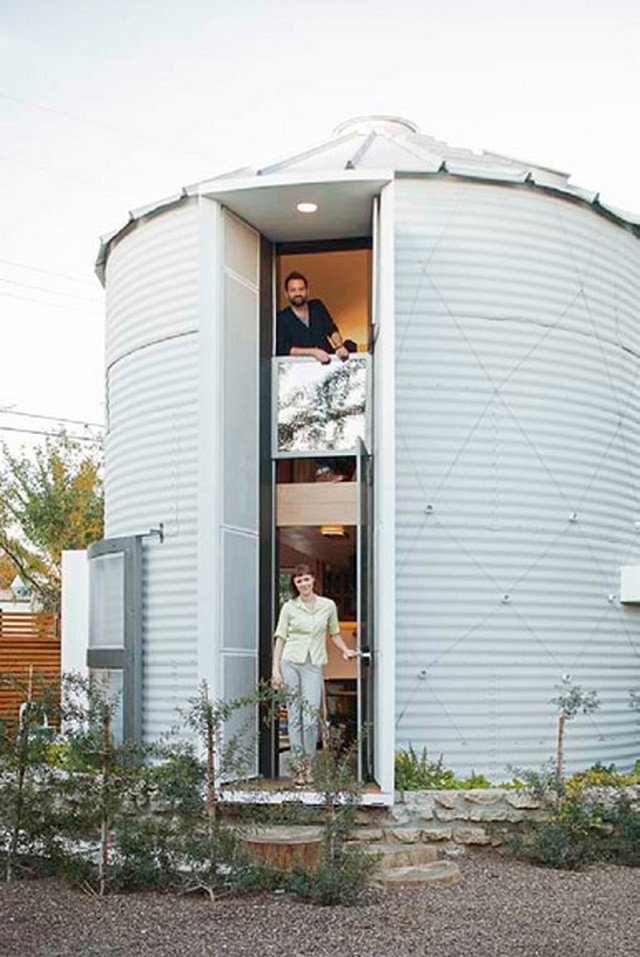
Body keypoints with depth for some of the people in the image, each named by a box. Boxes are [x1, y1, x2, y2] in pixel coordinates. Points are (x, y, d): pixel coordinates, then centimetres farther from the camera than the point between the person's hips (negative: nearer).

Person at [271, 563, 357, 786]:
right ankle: (298, 767, 8)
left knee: (311, 718, -9)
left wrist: (346, 650, 12)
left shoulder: (328, 605, 7)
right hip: (290, 663, 0)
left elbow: (334, 633, 22)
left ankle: (308, 767, 5)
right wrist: (275, 668, -2)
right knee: (294, 716, 2)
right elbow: (280, 638, 4)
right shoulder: (289, 607, 4)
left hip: (314, 666, 0)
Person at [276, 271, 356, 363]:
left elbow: (332, 330, 7)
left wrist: (340, 347, -16)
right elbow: (283, 350, -11)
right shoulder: (281, 319, -2)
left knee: (349, 345, -21)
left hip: (328, 357, 3)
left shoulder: (317, 306, 13)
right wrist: (313, 351, -22)